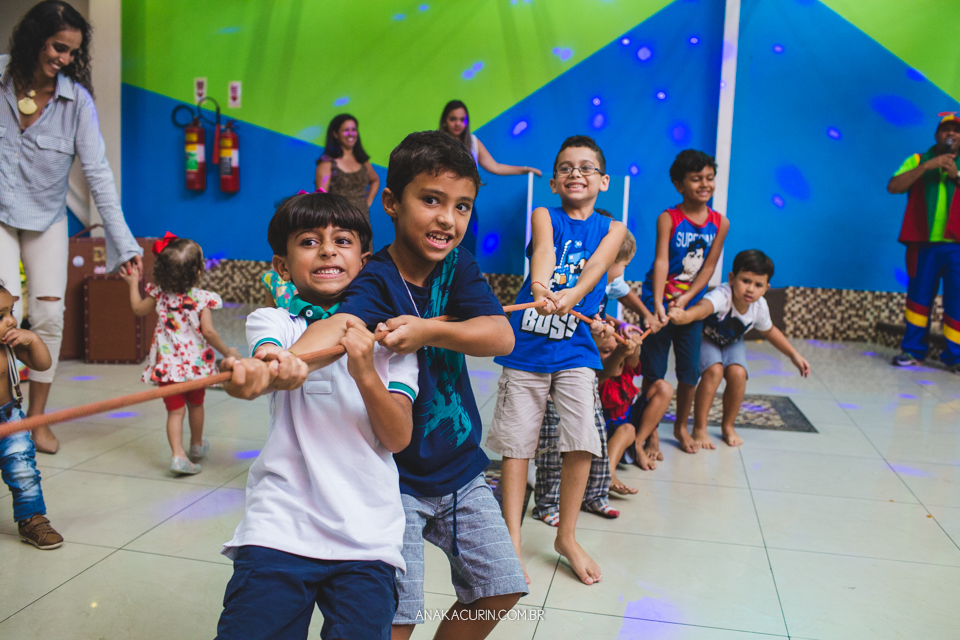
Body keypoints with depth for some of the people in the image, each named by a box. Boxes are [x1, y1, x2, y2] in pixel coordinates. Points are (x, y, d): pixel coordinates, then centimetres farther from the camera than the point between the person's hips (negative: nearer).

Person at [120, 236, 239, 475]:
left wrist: (133, 283, 24)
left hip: (167, 362, 1)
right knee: (195, 404, 20)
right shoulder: (202, 298, -15)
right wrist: (227, 351, -7)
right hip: (195, 362, -1)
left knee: (175, 410, 3)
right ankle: (197, 445, 39)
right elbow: (208, 332, -19)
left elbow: (138, 309, 13)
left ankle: (178, 454, -10)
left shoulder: (159, 293, -5)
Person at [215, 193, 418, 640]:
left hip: (368, 536, 1)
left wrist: (366, 373, -17)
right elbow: (275, 363, -17)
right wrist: (264, 371, -41)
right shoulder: (272, 321, 8)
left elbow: (398, 438, 0)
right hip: (280, 525, 0)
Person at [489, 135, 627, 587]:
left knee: (580, 443, -4)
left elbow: (596, 267, -14)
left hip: (574, 349, 1)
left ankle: (566, 537, 17)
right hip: (526, 344, 0)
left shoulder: (612, 229, 6)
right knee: (516, 441, 3)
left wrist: (571, 295, -36)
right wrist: (540, 285, -41)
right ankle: (512, 540, 16)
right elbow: (544, 251, -19)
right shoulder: (543, 216, 3)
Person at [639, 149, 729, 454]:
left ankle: (681, 427, 29)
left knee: (690, 372, 8)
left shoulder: (720, 223, -1)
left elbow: (709, 266, -2)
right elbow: (661, 261, -22)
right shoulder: (668, 218, -12)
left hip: (692, 306, 3)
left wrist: (686, 298, -14)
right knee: (653, 372, 3)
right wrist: (658, 304, -33)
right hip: (658, 304, -3)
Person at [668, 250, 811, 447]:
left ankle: (728, 426, 3)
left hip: (732, 343, 4)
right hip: (706, 338, -4)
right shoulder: (722, 296, -40)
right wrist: (685, 315, -88)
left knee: (737, 373, -21)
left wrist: (794, 355, 6)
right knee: (714, 371, -29)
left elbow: (769, 331, 2)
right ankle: (699, 428, -13)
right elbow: (704, 307, -65)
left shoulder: (760, 307, -21)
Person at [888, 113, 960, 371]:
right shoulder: (918, 161, 11)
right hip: (923, 243, 0)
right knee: (918, 296, 6)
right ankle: (913, 350, 14)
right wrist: (925, 167, -14)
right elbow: (893, 186, -6)